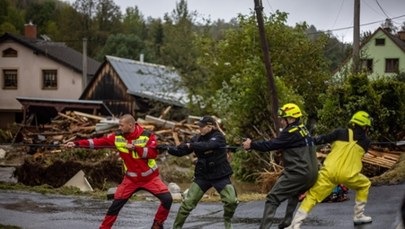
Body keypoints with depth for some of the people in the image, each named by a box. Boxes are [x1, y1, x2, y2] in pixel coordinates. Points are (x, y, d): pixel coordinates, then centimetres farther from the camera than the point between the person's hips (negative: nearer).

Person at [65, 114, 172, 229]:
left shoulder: (147, 135, -15)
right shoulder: (118, 137, -8)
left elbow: (153, 153, -24)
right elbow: (98, 142, -10)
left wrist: (134, 148, -29)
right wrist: (76, 144, -17)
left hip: (150, 177, -1)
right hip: (131, 179, 2)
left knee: (167, 199, -12)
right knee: (116, 204, -3)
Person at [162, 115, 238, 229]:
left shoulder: (219, 137, -13)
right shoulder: (197, 138, 0)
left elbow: (206, 146, -33)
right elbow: (181, 151, -3)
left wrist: (190, 145, -24)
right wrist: (167, 148, -19)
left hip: (220, 176, -3)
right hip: (203, 176, 3)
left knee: (231, 201, -13)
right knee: (188, 202, -6)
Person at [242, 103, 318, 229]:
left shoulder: (292, 132, -10)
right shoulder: (303, 129, 17)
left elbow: (271, 145, -9)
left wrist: (251, 145, 1)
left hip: (297, 173, -9)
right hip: (311, 174, 9)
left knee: (272, 199, -7)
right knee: (294, 195, 33)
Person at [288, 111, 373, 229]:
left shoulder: (340, 132, 9)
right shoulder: (365, 141, 13)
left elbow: (322, 139, 0)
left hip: (329, 172, 0)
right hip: (348, 175, 0)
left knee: (312, 196, 2)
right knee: (365, 184, 30)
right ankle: (359, 216, 29)